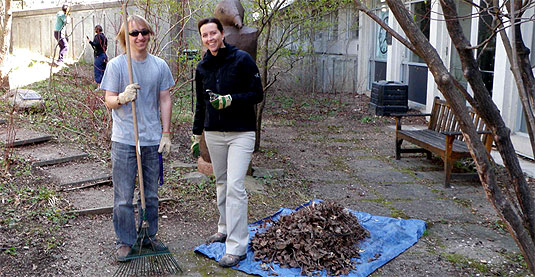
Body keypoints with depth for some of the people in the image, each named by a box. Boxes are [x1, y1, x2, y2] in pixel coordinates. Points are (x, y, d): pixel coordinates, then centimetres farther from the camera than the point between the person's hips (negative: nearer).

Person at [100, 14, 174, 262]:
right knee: (124, 196, 3)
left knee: (151, 194, 14)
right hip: (124, 140, -3)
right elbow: (109, 101, -3)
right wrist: (123, 97, -26)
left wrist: (166, 134, 5)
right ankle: (125, 241, 19)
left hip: (153, 140, 3)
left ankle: (149, 236, 30)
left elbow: (165, 100, 9)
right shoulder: (116, 65, -4)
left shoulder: (160, 66, 5)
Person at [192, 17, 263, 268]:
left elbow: (257, 94, -7)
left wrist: (230, 100, -21)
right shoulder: (202, 67, 9)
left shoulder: (242, 59, -7)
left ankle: (236, 247, -7)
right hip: (213, 134, 5)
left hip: (241, 133, -5)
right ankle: (225, 228, 32)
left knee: (235, 187, -11)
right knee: (221, 183, 15)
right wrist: (196, 135, 19)